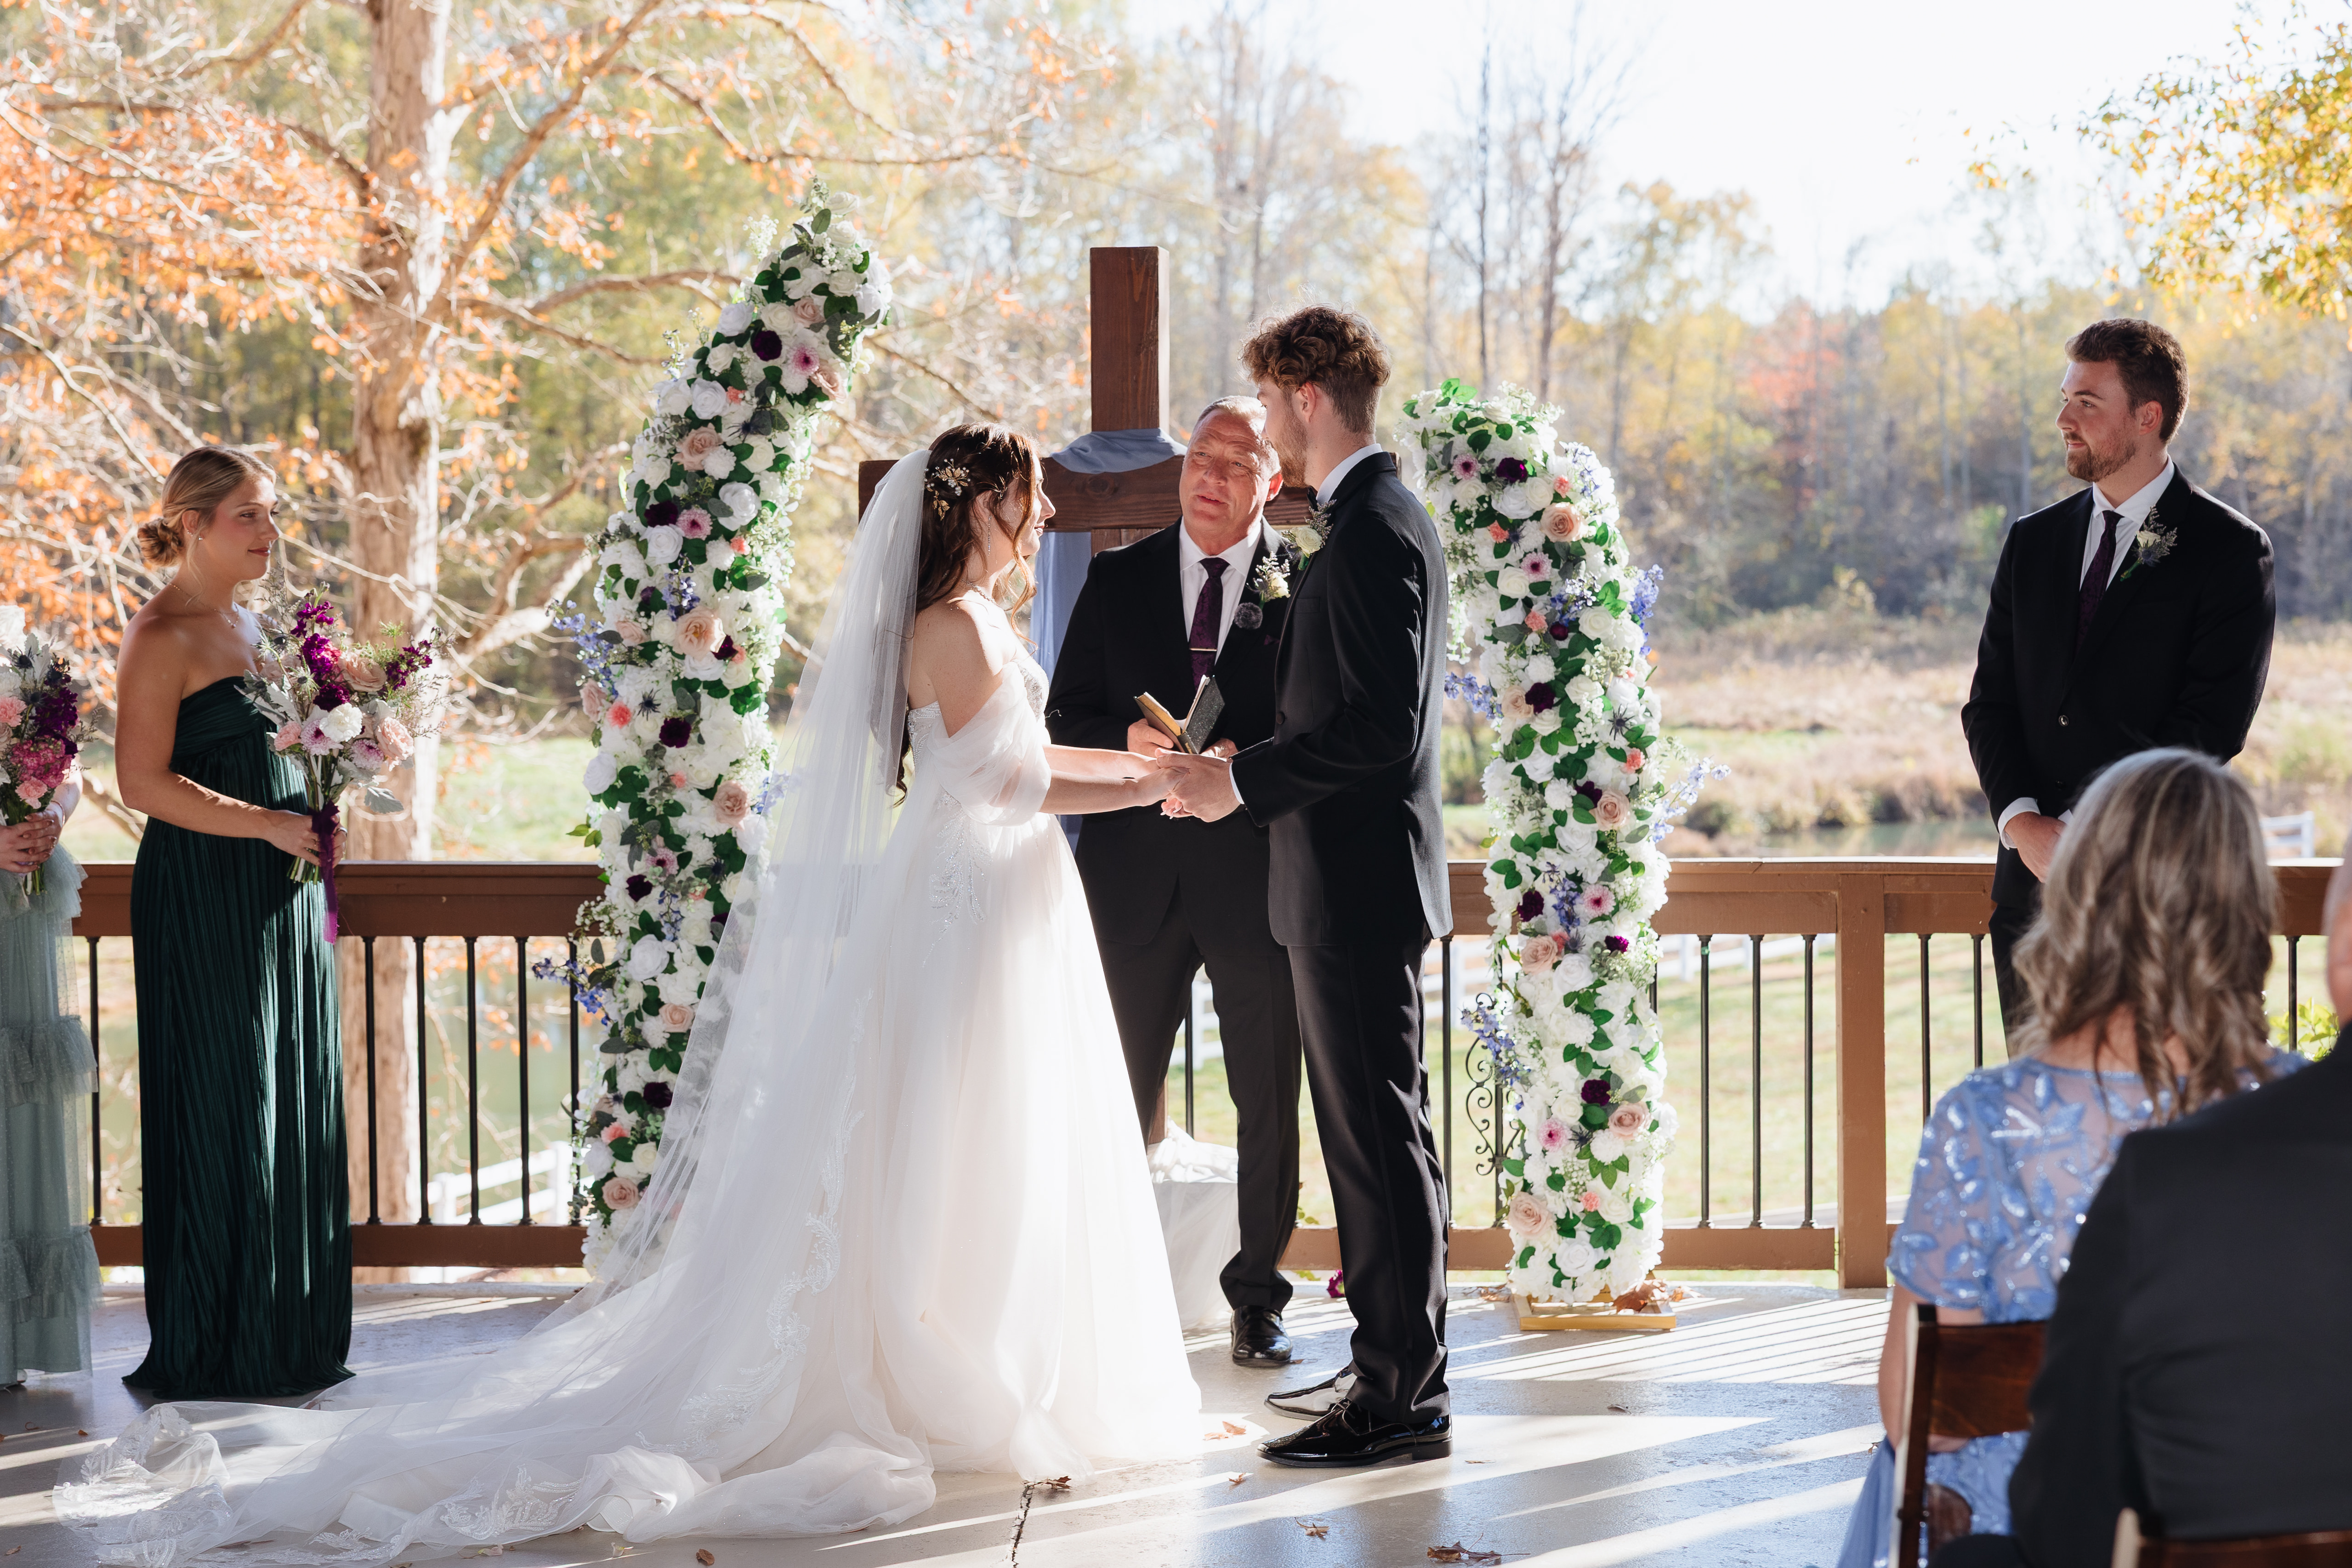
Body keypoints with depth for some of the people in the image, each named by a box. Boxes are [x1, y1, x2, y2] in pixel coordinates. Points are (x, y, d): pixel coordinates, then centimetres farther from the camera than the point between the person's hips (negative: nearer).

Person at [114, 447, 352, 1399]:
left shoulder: (252, 626, 17)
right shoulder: (163, 637, -10)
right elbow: (144, 783, -18)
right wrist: (269, 825, -17)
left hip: (281, 894, 9)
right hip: (204, 900, -9)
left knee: (295, 1109, 9)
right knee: (221, 1116, -5)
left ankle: (287, 1341, 16)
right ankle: (210, 1350, 3)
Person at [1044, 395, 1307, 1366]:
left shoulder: (1309, 584, 1)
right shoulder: (1118, 578, 8)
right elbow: (1067, 717, 7)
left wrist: (1244, 768, -19)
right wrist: (1130, 742, -13)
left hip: (1258, 873, -1)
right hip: (1138, 874, 2)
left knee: (1269, 1106, 5)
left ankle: (1257, 1296, 18)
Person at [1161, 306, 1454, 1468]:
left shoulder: (1371, 533, -17)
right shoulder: (1384, 519, 16)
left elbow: (1378, 726, -24)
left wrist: (1241, 782, -17)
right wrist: (1241, 772, 16)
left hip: (1357, 887, -11)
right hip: (1359, 876, 11)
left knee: (1379, 1140, -5)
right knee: (1376, 1135, 16)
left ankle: (1401, 1399, 0)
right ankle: (1395, 1364, 24)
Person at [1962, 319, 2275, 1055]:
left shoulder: (2231, 551, -2)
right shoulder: (2032, 543, 15)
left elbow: (2211, 726, -9)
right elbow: (1990, 703, 11)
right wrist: (2023, 822, -7)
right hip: (2033, 881, 5)